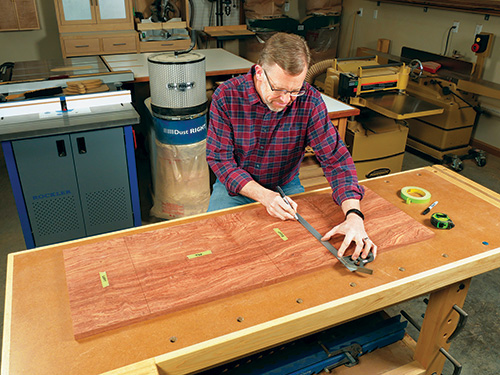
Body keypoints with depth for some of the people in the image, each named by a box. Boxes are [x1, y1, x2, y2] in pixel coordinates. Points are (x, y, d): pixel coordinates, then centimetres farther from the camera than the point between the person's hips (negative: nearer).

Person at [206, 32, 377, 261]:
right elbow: (220, 158, -16)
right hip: (236, 186, 0)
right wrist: (263, 196, -30)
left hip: (286, 185, 1)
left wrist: (353, 215, -34)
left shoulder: (309, 101, -17)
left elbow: (335, 157, -18)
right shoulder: (226, 97, -19)